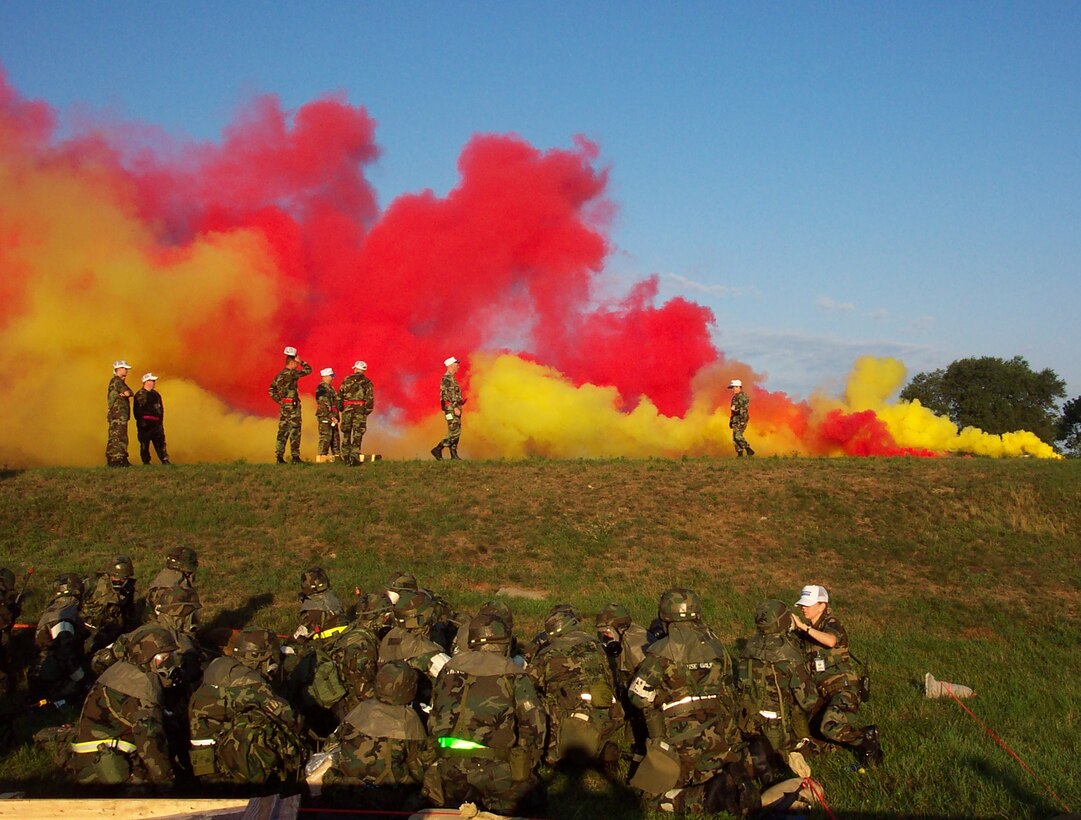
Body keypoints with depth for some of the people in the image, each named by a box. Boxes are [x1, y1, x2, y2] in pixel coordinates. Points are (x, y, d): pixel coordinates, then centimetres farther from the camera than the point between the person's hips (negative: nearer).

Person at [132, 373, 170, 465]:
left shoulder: (156, 394, 16)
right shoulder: (139, 395, -4)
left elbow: (161, 408, 21)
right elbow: (136, 410, -8)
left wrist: (160, 421, 12)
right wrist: (140, 421, -14)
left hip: (156, 423, 6)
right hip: (145, 424, -6)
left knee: (160, 442, 3)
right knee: (144, 444, -1)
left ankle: (165, 460, 3)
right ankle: (146, 462, 4)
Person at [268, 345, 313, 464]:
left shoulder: (280, 375, 13)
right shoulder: (291, 373, -13)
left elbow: (271, 390, 14)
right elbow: (308, 370, -7)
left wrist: (279, 400, 11)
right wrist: (301, 361, 3)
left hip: (283, 406, 8)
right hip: (292, 406, -8)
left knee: (282, 431, 9)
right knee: (294, 431, -5)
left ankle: (279, 456, 7)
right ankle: (295, 457, -6)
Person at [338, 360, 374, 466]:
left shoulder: (347, 379, 7)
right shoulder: (367, 382, 1)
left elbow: (339, 395, 6)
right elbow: (370, 398, -6)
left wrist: (341, 409, 14)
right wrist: (368, 410, 2)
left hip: (347, 409, 2)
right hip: (360, 409, -2)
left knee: (346, 433, 14)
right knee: (357, 434, -1)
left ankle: (345, 456, 17)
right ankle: (354, 457, -11)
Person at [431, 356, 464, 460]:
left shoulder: (451, 379, 18)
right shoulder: (447, 379, -14)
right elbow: (448, 395, -22)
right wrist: (455, 408, -26)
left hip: (454, 408, 10)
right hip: (451, 409, -10)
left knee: (456, 432, 8)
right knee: (454, 433, -12)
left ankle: (454, 455, 9)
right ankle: (437, 450, -9)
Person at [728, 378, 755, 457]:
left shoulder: (743, 396, -12)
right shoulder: (735, 397, 18)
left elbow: (744, 410, -19)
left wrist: (742, 421, -24)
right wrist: (731, 420, 22)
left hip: (741, 419, -10)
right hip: (735, 420, 10)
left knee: (738, 436, -19)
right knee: (735, 437, 5)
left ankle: (748, 450, -16)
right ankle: (740, 453, 8)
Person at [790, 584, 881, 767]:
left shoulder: (831, 624, -13)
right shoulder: (808, 629, 11)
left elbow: (830, 641, -37)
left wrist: (803, 627, -34)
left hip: (844, 689, -9)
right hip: (823, 691, 9)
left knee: (830, 728, -28)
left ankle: (867, 737, -2)